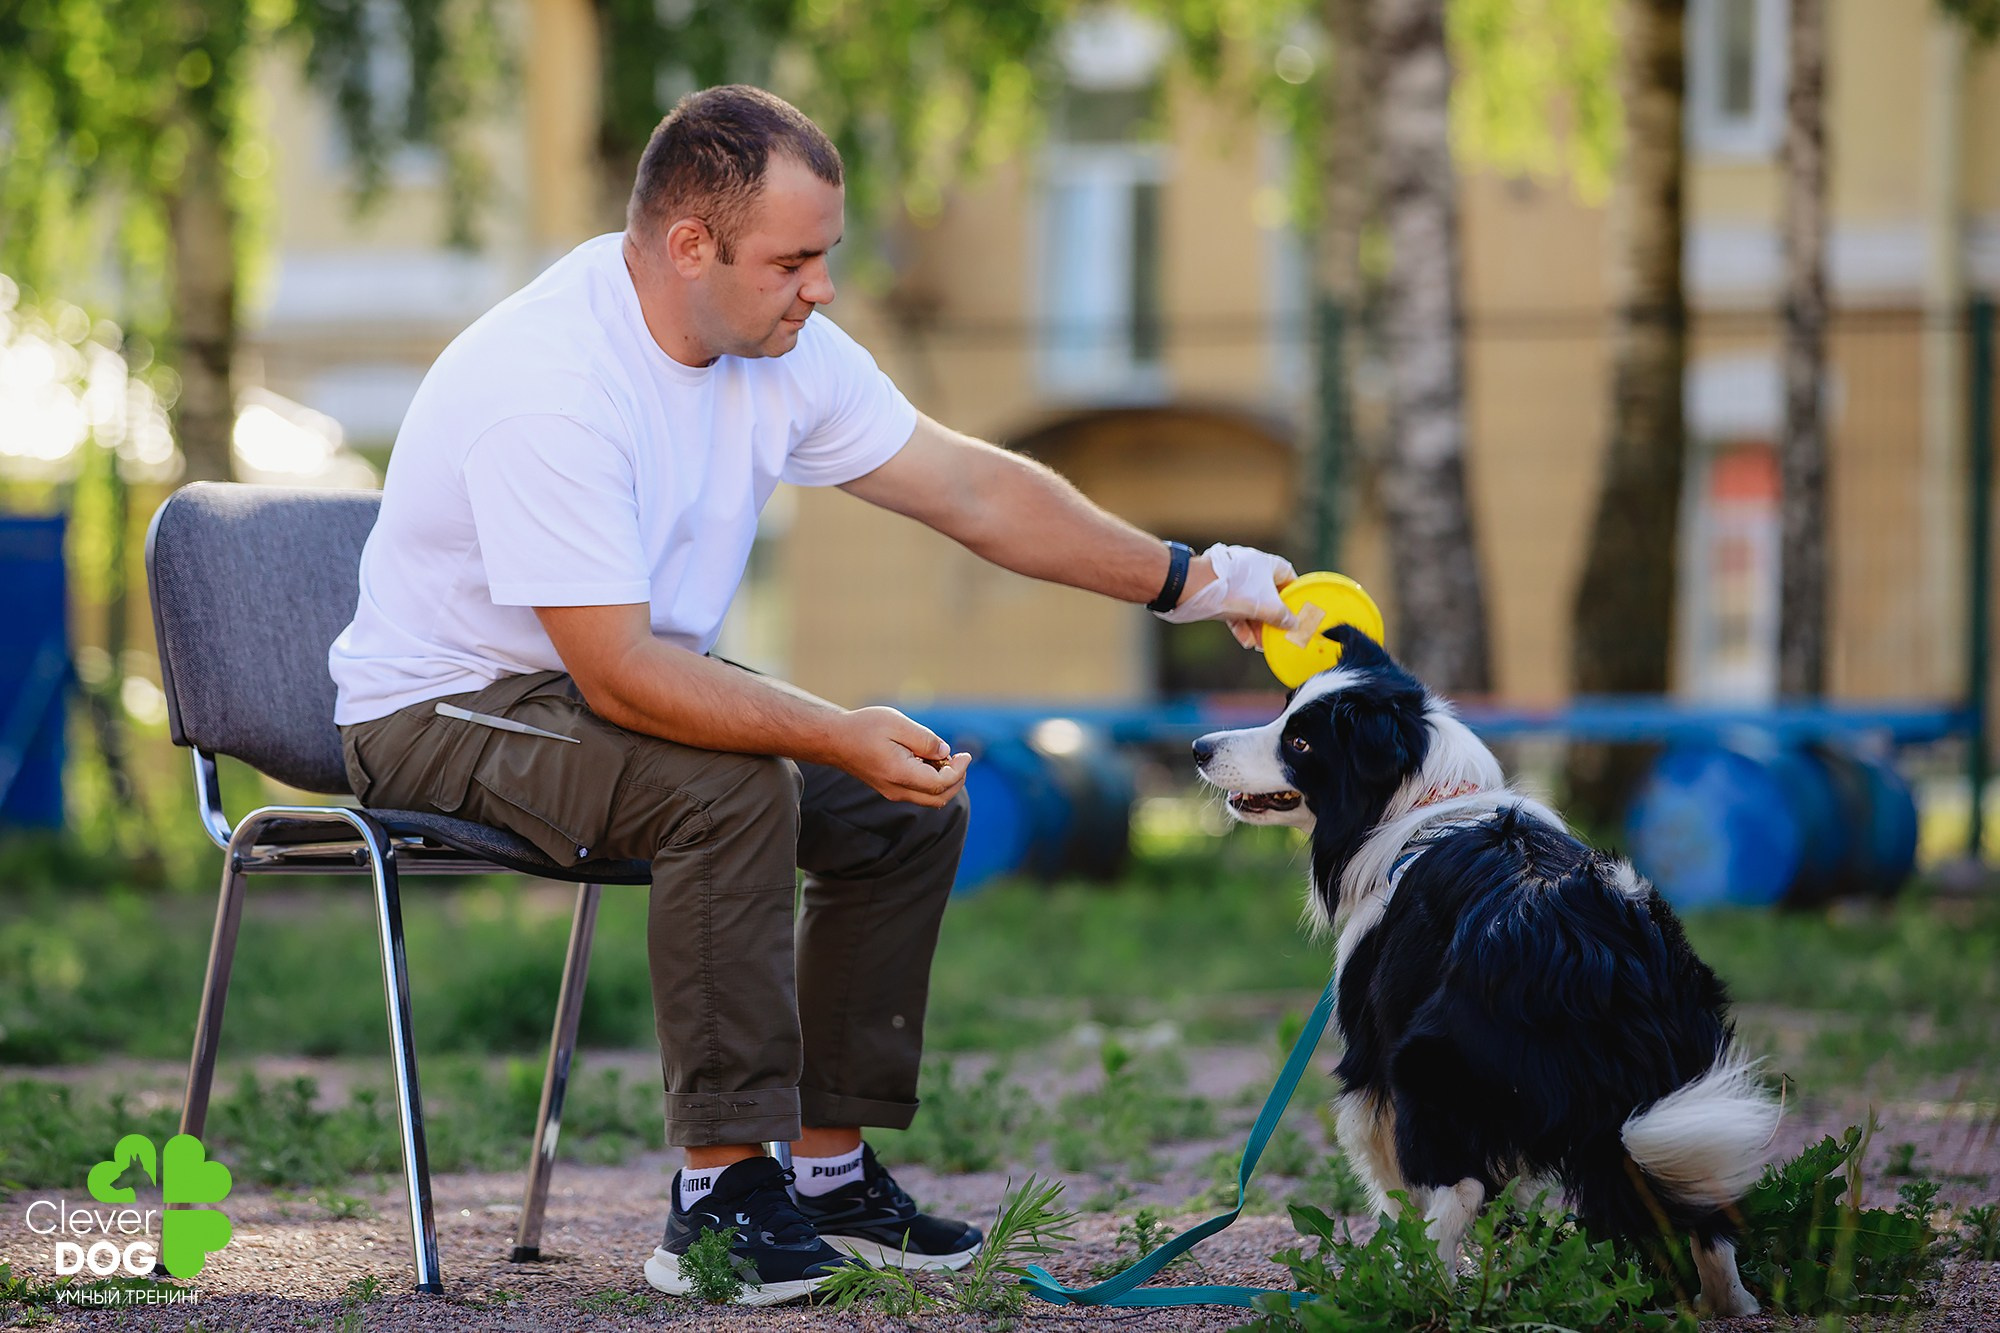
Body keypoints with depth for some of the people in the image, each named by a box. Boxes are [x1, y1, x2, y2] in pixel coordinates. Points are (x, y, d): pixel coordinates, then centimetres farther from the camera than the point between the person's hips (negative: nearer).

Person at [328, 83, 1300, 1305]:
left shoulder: (782, 350, -4)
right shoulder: (549, 391, -30)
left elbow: (972, 490, 4)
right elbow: (620, 675, -33)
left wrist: (1183, 579, -1)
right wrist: (840, 735, -35)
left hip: (630, 682, 9)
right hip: (448, 708, -9)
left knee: (914, 808, -1)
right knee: (735, 787, -33)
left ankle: (829, 1166, 5)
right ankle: (723, 1194, -25)